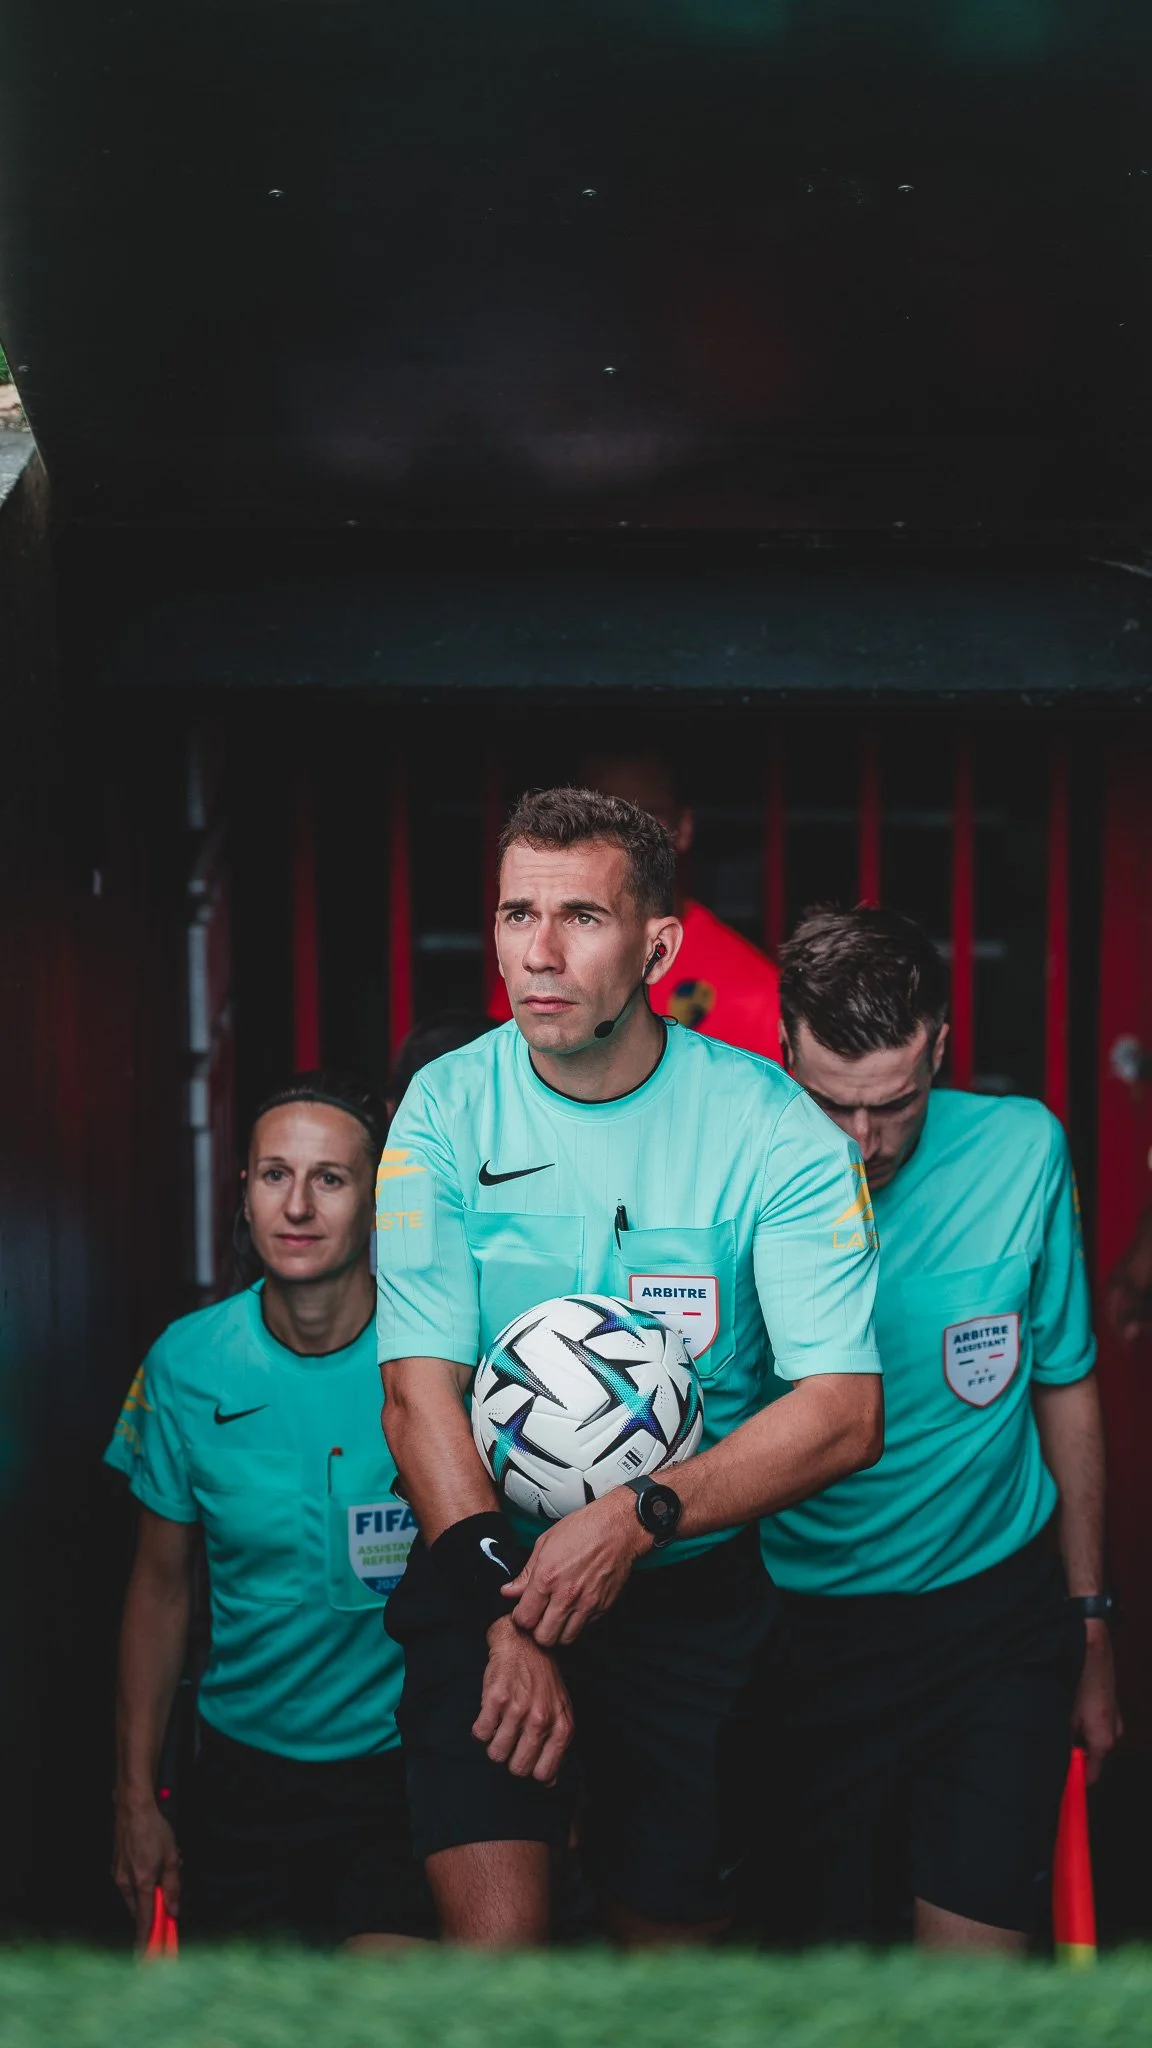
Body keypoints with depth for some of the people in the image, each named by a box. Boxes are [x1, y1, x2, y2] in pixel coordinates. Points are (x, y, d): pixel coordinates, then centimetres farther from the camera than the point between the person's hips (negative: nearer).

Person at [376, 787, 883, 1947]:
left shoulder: (771, 1130, -10)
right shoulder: (448, 1109, -7)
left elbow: (843, 1413, -14)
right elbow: (419, 1391, -11)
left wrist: (637, 1519, -26)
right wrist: (506, 1612, -23)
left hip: (692, 1580, 1)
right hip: (485, 1562, 0)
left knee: (672, 1924, 13)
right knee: (495, 1936, -15)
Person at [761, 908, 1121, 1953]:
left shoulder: (1022, 1151, -7)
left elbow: (1065, 1389, 5)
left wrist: (1090, 1625, 10)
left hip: (998, 1616, 0)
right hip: (801, 1622, 0)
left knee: (972, 1972, -6)